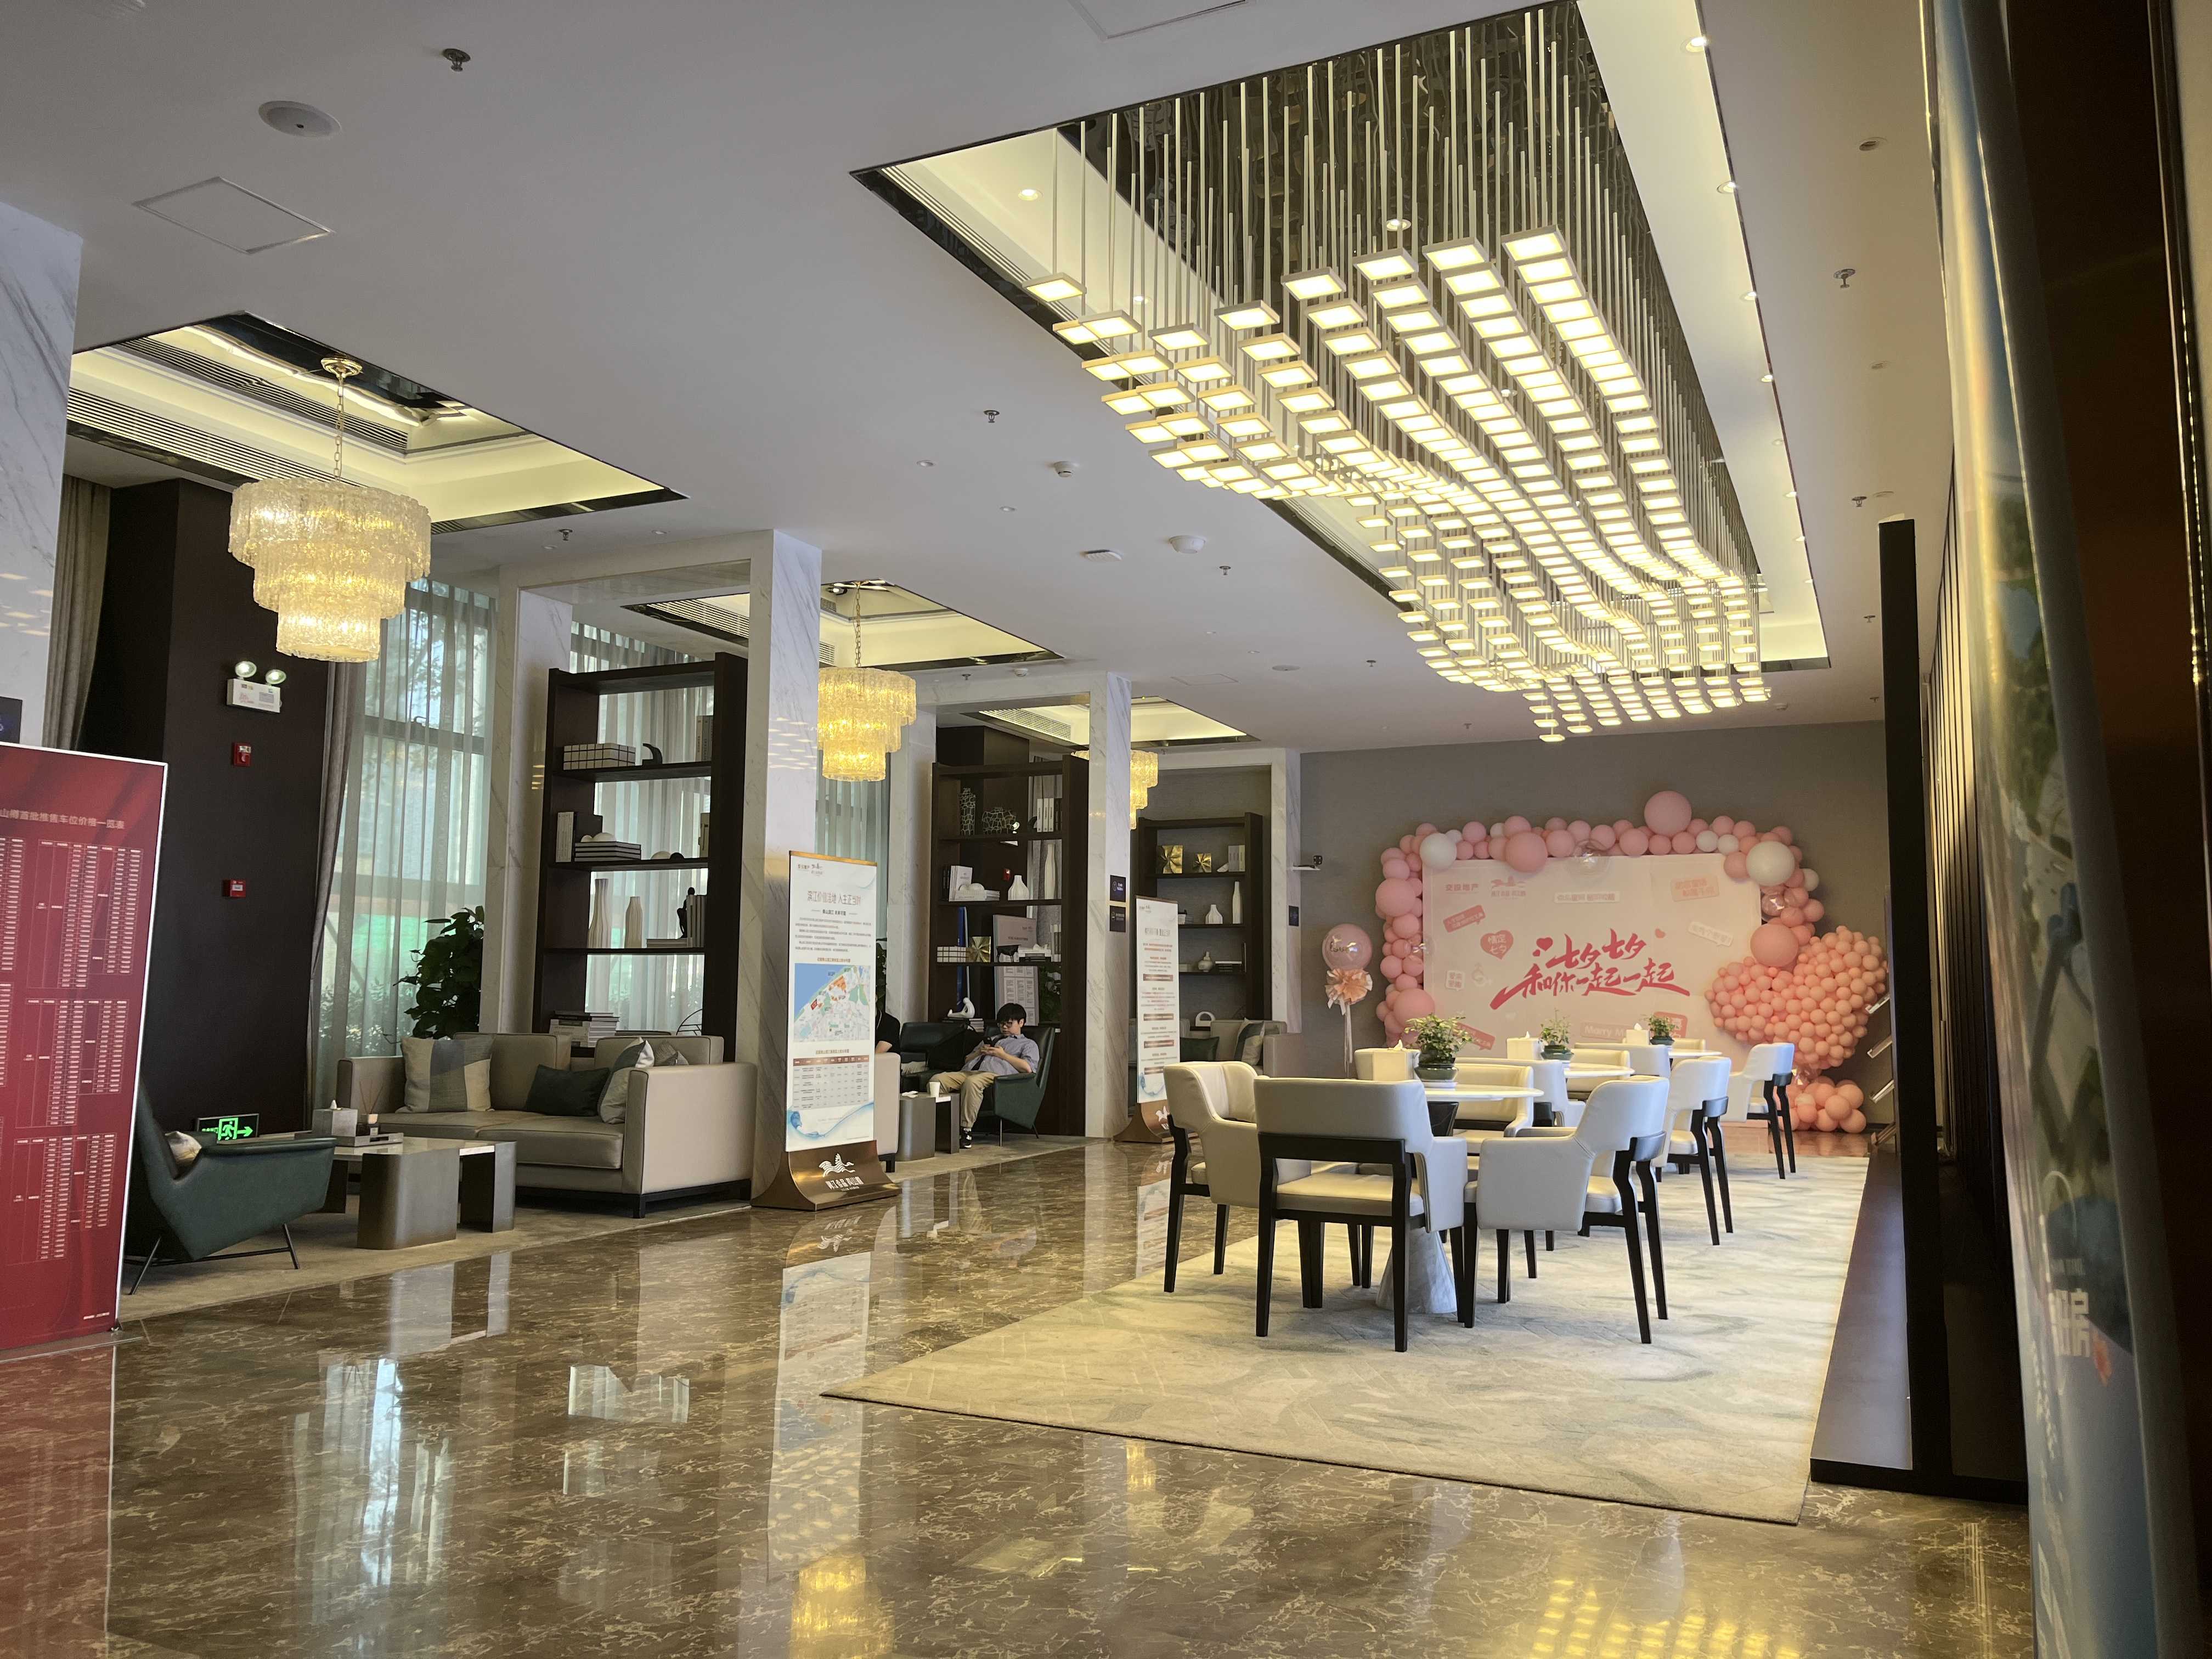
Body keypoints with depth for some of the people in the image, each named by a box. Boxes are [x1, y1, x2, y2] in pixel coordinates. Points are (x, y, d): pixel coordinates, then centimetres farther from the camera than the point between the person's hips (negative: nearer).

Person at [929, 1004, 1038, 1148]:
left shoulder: (1028, 1044, 23)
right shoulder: (990, 1040, 42)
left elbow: (1028, 1068, 2)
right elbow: (967, 1060, 37)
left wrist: (1003, 1055, 3)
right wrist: (979, 1052, 17)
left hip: (994, 1074, -6)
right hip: (968, 1072, 6)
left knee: (972, 1082, -42)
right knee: (937, 1079, -25)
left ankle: (966, 1130, -40)